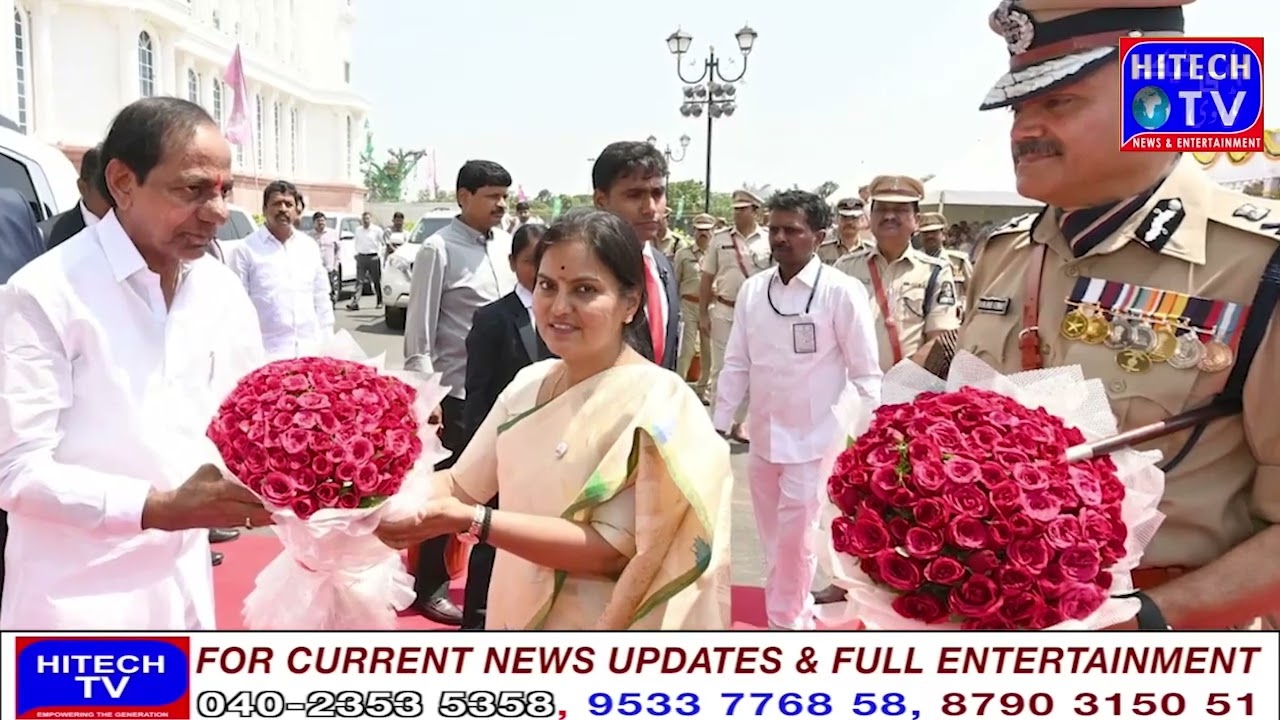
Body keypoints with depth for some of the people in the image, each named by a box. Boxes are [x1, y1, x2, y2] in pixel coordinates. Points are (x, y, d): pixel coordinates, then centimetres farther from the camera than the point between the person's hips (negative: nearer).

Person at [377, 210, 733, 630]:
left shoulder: (658, 402, -22)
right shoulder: (528, 383, -3)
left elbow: (610, 548, -25)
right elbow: (462, 483, 2)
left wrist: (471, 522, -31)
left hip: (600, 626, -5)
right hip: (517, 614, 6)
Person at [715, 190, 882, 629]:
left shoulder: (842, 292, -11)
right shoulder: (752, 289, 2)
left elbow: (865, 373, -8)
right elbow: (737, 363, 7)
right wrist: (719, 424, 6)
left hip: (813, 438, -5)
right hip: (763, 433, 5)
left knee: (794, 536, 0)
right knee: (773, 536, 16)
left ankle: (787, 622, 19)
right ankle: (796, 609, 35)